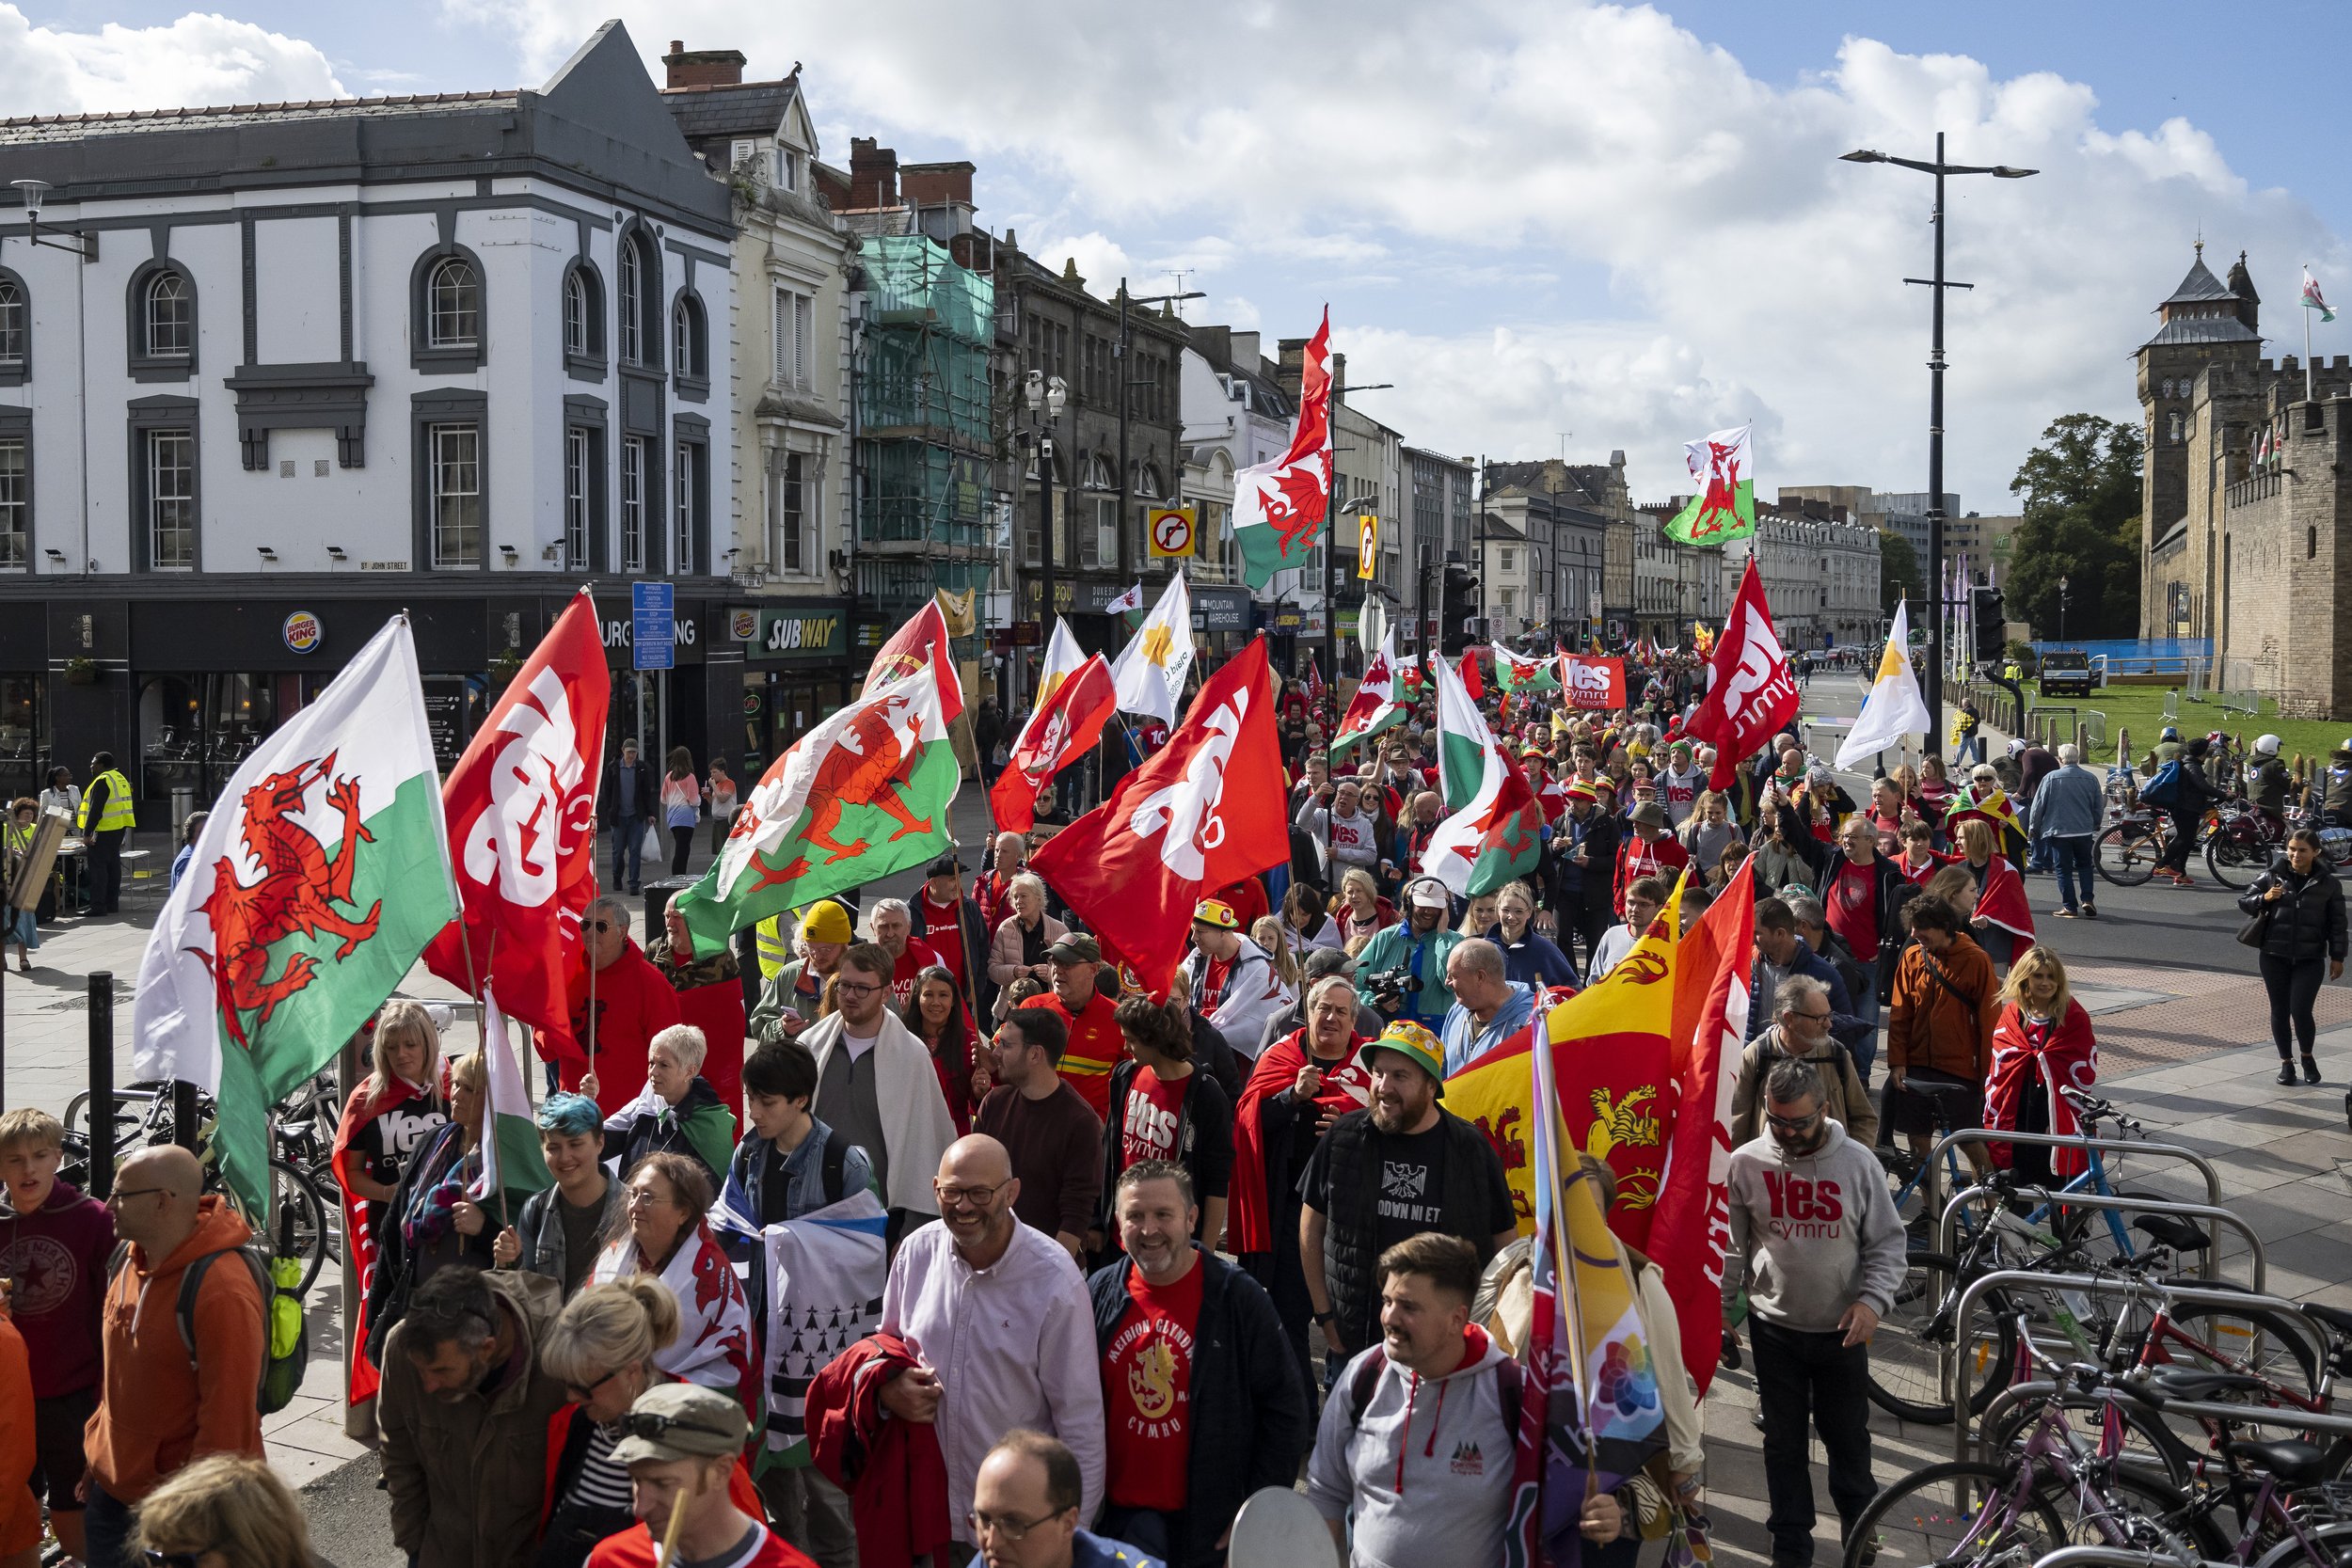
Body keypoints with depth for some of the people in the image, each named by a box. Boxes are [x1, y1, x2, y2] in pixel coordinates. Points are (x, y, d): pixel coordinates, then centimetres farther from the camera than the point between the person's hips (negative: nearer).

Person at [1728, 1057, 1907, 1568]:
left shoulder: (1858, 1162, -11)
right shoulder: (1746, 1163, -10)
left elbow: (1887, 1241, -3)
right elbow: (1730, 1243, 1)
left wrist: (1872, 1300, -16)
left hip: (1842, 1329, 0)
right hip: (1774, 1327, 0)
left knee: (1848, 1436, 14)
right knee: (1784, 1441, 12)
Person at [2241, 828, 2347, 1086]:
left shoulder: (2328, 883, 2)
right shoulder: (2272, 876, 1)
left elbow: (2337, 923, 6)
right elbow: (2243, 901, 7)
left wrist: (2337, 957, 4)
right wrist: (2264, 898, -13)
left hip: (2310, 958, -1)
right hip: (2274, 956, 2)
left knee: (2301, 1011, -10)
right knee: (2280, 1011, 6)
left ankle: (2307, 1057, 16)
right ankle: (2286, 1062, 21)